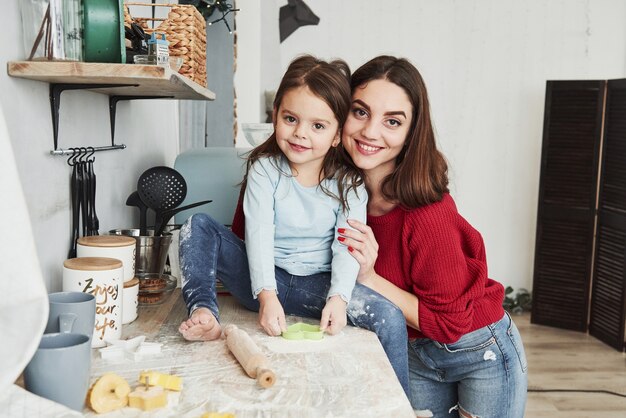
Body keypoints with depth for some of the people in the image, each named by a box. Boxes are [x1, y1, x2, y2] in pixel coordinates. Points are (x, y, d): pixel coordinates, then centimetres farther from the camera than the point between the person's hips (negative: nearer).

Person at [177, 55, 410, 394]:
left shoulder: (348, 183, -4)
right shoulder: (265, 168, -6)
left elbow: (347, 247, -13)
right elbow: (258, 233, -18)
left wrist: (338, 297, -31)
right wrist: (266, 295, -31)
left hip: (317, 284, 0)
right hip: (263, 281, 1)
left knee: (390, 318, -24)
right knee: (198, 226, -15)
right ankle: (203, 311, -24)